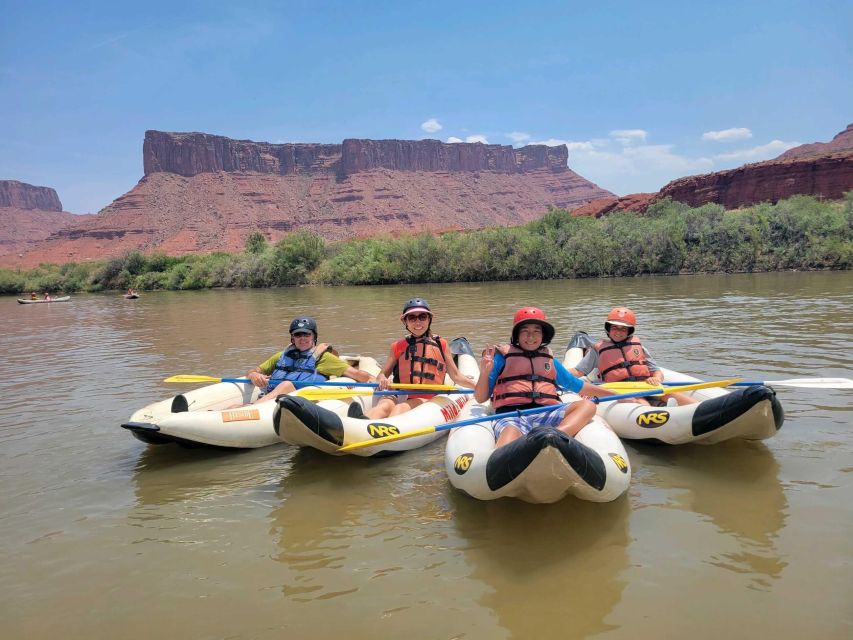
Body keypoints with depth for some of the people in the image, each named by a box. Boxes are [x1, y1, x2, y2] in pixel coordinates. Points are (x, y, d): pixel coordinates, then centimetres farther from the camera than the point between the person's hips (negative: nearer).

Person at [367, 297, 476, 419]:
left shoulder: (440, 344, 15)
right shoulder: (398, 346, 17)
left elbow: (456, 376, 19)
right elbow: (382, 375, 16)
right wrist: (382, 380, -8)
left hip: (428, 399, -1)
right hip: (400, 397, 1)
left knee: (400, 409, -35)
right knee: (384, 406, -34)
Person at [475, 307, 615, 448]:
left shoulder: (550, 360, 28)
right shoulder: (503, 357, 15)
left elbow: (579, 386, 36)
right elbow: (480, 398, 12)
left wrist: (614, 395, 35)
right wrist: (484, 373, -7)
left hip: (546, 414, 4)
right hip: (511, 415, -4)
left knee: (587, 405, -21)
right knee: (511, 434, -38)